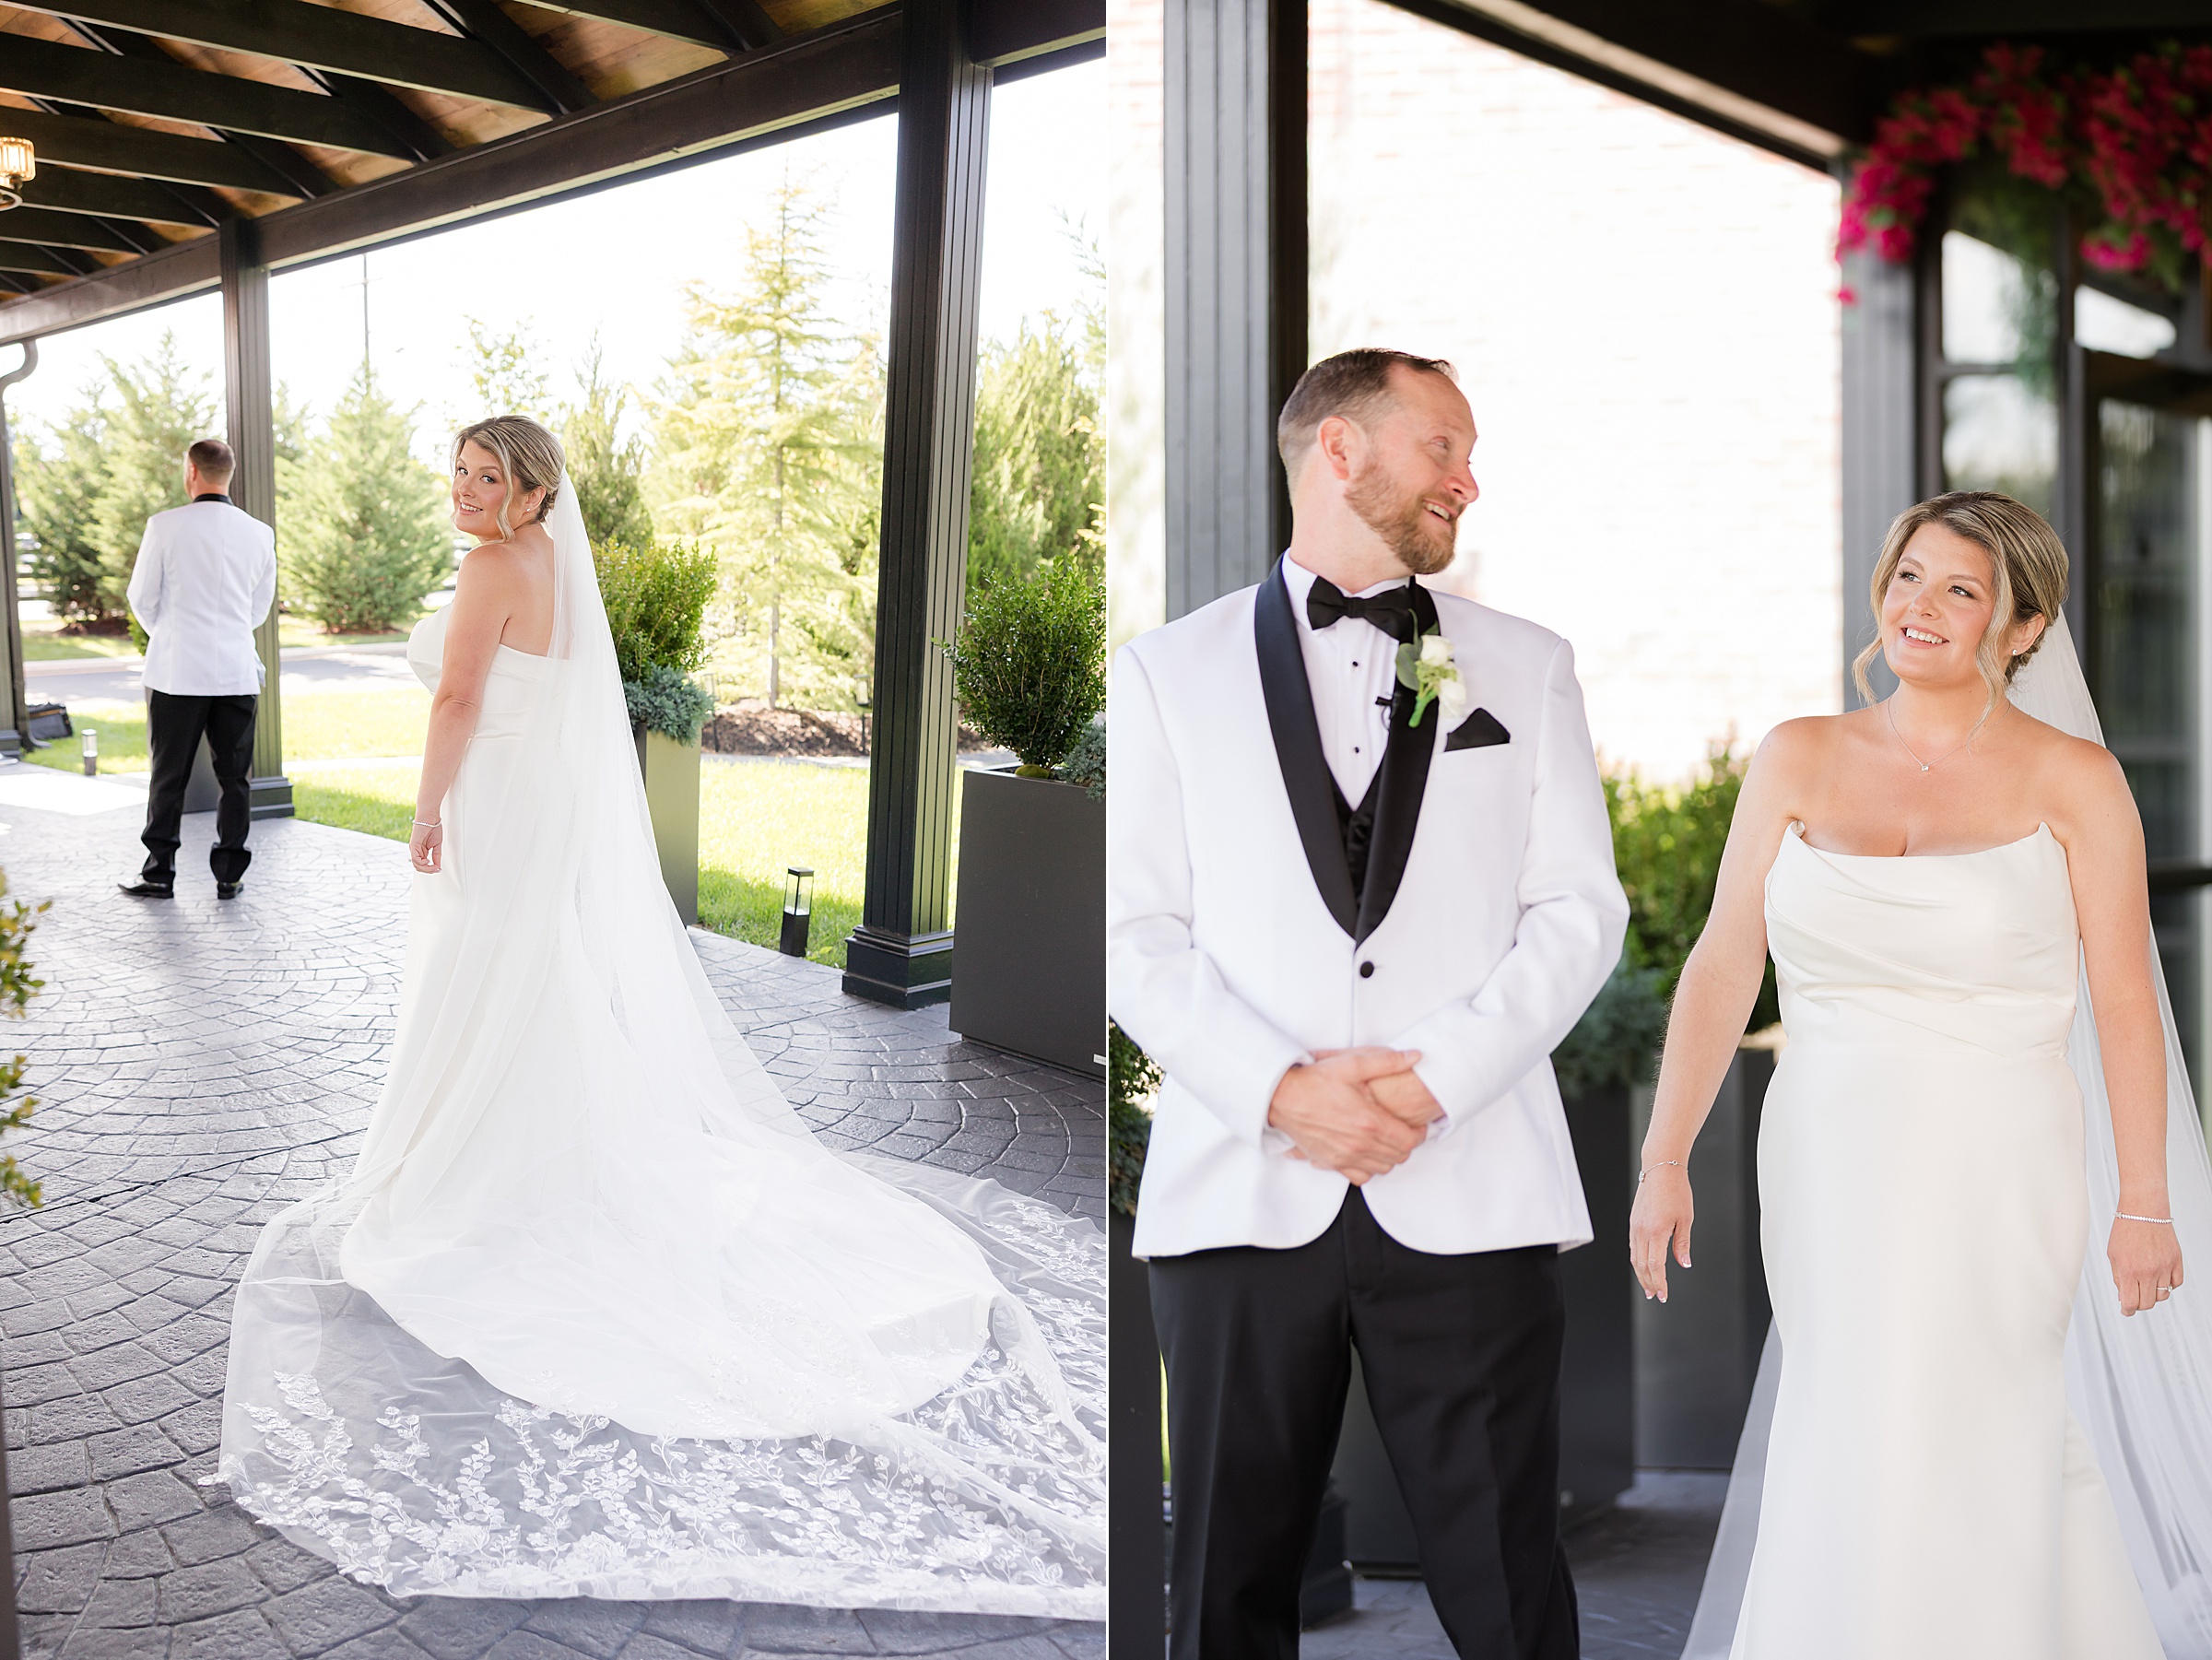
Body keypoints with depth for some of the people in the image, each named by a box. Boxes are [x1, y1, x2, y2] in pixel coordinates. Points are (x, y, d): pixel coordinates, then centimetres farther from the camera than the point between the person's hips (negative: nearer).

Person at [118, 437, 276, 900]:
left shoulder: (165, 526, -7)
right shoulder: (259, 533, 1)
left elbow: (142, 597, 1)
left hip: (177, 671, -2)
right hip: (238, 672, 2)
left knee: (169, 776, 8)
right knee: (235, 777, 8)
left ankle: (159, 874, 14)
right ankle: (230, 875, 11)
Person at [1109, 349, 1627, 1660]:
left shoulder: (1525, 663, 13)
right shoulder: (1169, 671, 8)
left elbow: (1581, 907, 5)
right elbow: (1137, 927, 1)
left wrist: (1435, 1075, -8)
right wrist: (1281, 1090, -12)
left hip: (1469, 1194, 1)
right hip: (1243, 1193, 0)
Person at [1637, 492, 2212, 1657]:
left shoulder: (2071, 780, -2)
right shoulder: (1798, 761, 3)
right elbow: (1723, 966, 2)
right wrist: (1666, 1157, -2)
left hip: (1996, 1178, -2)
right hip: (1826, 1176, 3)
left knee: (1918, 1480, -1)